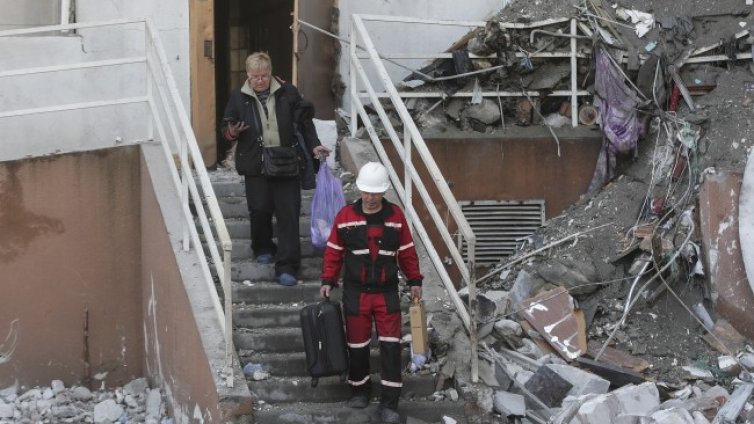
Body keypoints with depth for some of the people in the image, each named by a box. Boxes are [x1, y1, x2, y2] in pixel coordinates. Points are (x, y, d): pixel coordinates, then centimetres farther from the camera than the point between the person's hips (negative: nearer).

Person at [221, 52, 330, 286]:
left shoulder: (288, 93, 3)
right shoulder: (239, 97, 4)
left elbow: (304, 121, 9)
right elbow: (226, 128, 12)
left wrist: (314, 145, -2)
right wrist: (232, 132, -11)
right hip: (256, 165, 0)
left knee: (288, 213, -4)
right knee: (260, 209, 1)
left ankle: (287, 266, -3)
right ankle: (263, 248, 31)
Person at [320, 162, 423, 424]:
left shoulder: (396, 216, 0)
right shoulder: (345, 216, -3)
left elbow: (407, 252, 7)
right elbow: (334, 252, 3)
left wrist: (414, 280, 5)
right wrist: (328, 281, -3)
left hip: (387, 292, 0)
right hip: (355, 293, 0)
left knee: (391, 346, -3)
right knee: (357, 344, 9)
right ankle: (359, 390, 30)